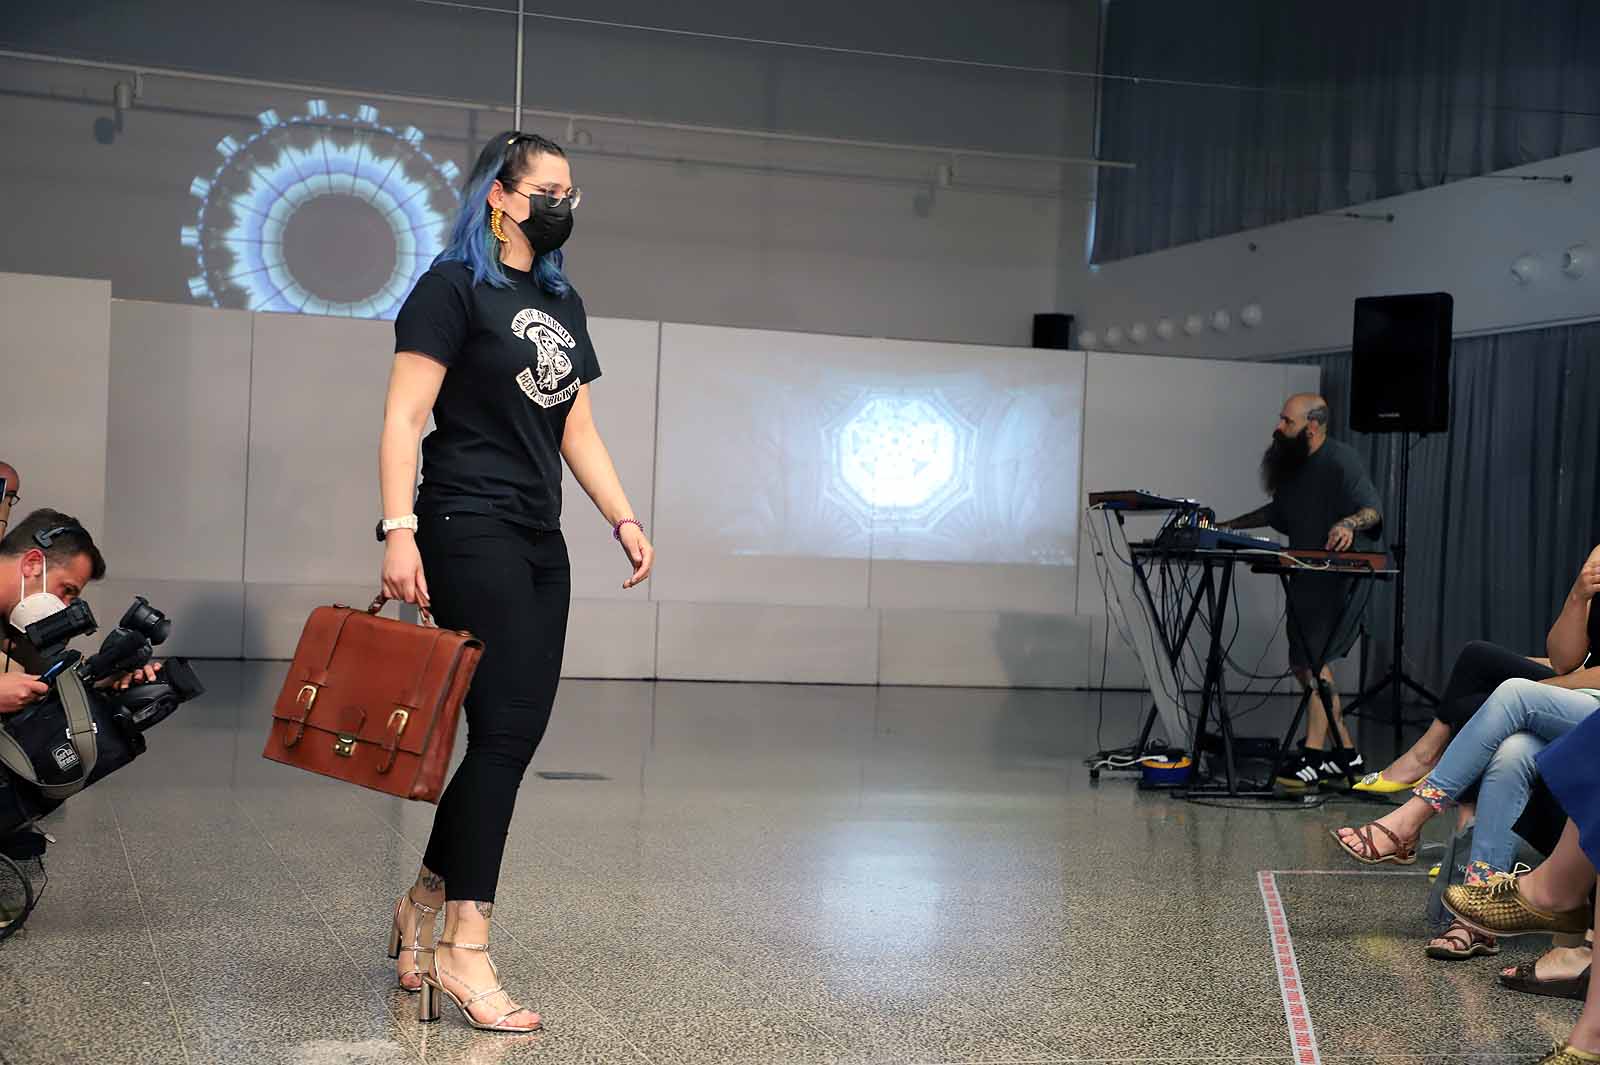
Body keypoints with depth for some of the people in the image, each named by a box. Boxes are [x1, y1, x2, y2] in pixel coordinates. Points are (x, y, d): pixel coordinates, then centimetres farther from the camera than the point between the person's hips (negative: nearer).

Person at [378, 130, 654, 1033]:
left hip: (539, 543, 8)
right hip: (471, 533, -8)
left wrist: (624, 517, 11)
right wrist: (398, 530, -20)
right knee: (503, 730, -11)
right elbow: (404, 417, -10)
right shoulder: (454, 287, -4)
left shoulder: (562, 301, 19)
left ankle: (423, 906, 22)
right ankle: (466, 951, -6)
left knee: (518, 734, 6)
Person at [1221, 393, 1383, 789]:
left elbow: (1372, 510, -21)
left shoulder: (1340, 460, -14)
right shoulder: (1293, 465, 14)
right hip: (1308, 574, 10)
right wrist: (1229, 527, 22)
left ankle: (1314, 755, -13)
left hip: (1344, 572, -10)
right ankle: (1345, 754, 17)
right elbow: (1277, 512, 28)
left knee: (1313, 660, -16)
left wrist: (1349, 523, -42)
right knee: (1304, 664, 10)